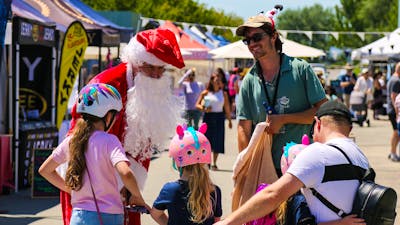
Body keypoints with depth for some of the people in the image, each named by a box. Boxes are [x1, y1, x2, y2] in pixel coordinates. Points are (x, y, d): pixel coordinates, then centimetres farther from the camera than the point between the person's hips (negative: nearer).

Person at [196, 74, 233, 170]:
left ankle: (214, 163, 6)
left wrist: (229, 120, 10)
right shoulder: (205, 93, 3)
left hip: (219, 117, 1)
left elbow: (227, 108, 10)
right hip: (208, 117, -1)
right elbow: (197, 104, 3)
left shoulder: (223, 93, 7)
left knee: (217, 141, -2)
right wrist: (204, 109, -16)